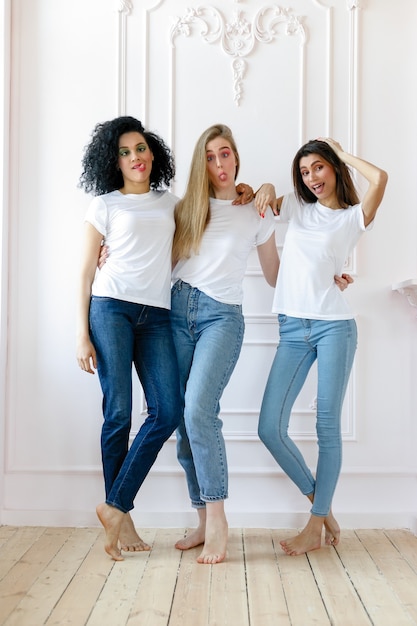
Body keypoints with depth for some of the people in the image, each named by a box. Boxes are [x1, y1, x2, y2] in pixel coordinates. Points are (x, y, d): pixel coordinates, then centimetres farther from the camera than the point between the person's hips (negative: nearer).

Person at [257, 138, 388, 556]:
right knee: (270, 428, -3)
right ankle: (323, 508, 14)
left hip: (333, 326, -4)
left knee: (327, 426, -1)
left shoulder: (353, 217, 5)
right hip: (292, 330, 4)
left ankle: (316, 527, 10)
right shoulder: (296, 207, 17)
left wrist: (340, 152, 2)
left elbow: (379, 177, -13)